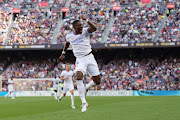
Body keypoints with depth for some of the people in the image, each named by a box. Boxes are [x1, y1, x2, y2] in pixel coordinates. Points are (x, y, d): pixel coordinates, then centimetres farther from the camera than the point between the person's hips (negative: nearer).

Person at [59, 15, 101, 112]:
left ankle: (86, 88, 32)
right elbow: (67, 43, 28)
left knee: (97, 81, -2)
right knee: (79, 77, -27)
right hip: (80, 60, 0)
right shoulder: (69, 36, 3)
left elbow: (94, 28, -27)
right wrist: (63, 53, 27)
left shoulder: (85, 31, -5)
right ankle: (84, 102, -25)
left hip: (90, 58, 0)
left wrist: (86, 20, -34)